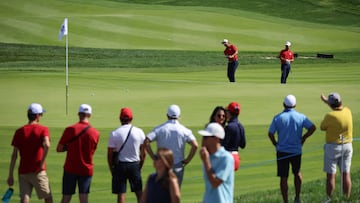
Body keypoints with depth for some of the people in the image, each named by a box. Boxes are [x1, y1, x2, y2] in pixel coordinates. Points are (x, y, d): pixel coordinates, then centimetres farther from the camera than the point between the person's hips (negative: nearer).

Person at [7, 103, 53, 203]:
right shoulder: (43, 129, -3)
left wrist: (10, 175, 5)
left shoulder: (19, 132, 6)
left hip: (23, 172, 3)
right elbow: (47, 145, -24)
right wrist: (42, 162, -12)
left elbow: (14, 155, 3)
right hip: (38, 172, -3)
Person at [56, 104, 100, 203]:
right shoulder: (95, 133, -4)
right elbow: (92, 151, 9)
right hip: (87, 170, 1)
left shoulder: (70, 130, -9)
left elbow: (59, 149, -5)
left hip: (70, 169, -1)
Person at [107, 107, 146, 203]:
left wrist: (111, 169, 6)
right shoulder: (139, 132, -2)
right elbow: (143, 153, 2)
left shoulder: (114, 134, -7)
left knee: (121, 194, 1)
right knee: (139, 192, 10)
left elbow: (110, 154, -5)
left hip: (120, 165, -2)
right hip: (135, 164, 2)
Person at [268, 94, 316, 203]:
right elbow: (313, 127, -8)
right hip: (296, 151, 2)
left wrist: (275, 143, 11)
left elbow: (270, 133, -6)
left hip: (282, 151, -1)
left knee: (283, 177, 2)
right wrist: (303, 137, 5)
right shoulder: (300, 117, -3)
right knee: (297, 173, 22)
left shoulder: (278, 118, -5)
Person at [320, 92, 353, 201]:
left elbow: (322, 128, -3)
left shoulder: (330, 116, -21)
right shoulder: (348, 111, -2)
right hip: (347, 146, 5)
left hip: (333, 147, -5)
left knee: (330, 175, 2)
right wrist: (326, 101, 34)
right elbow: (340, 107, 22)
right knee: (346, 174, 8)